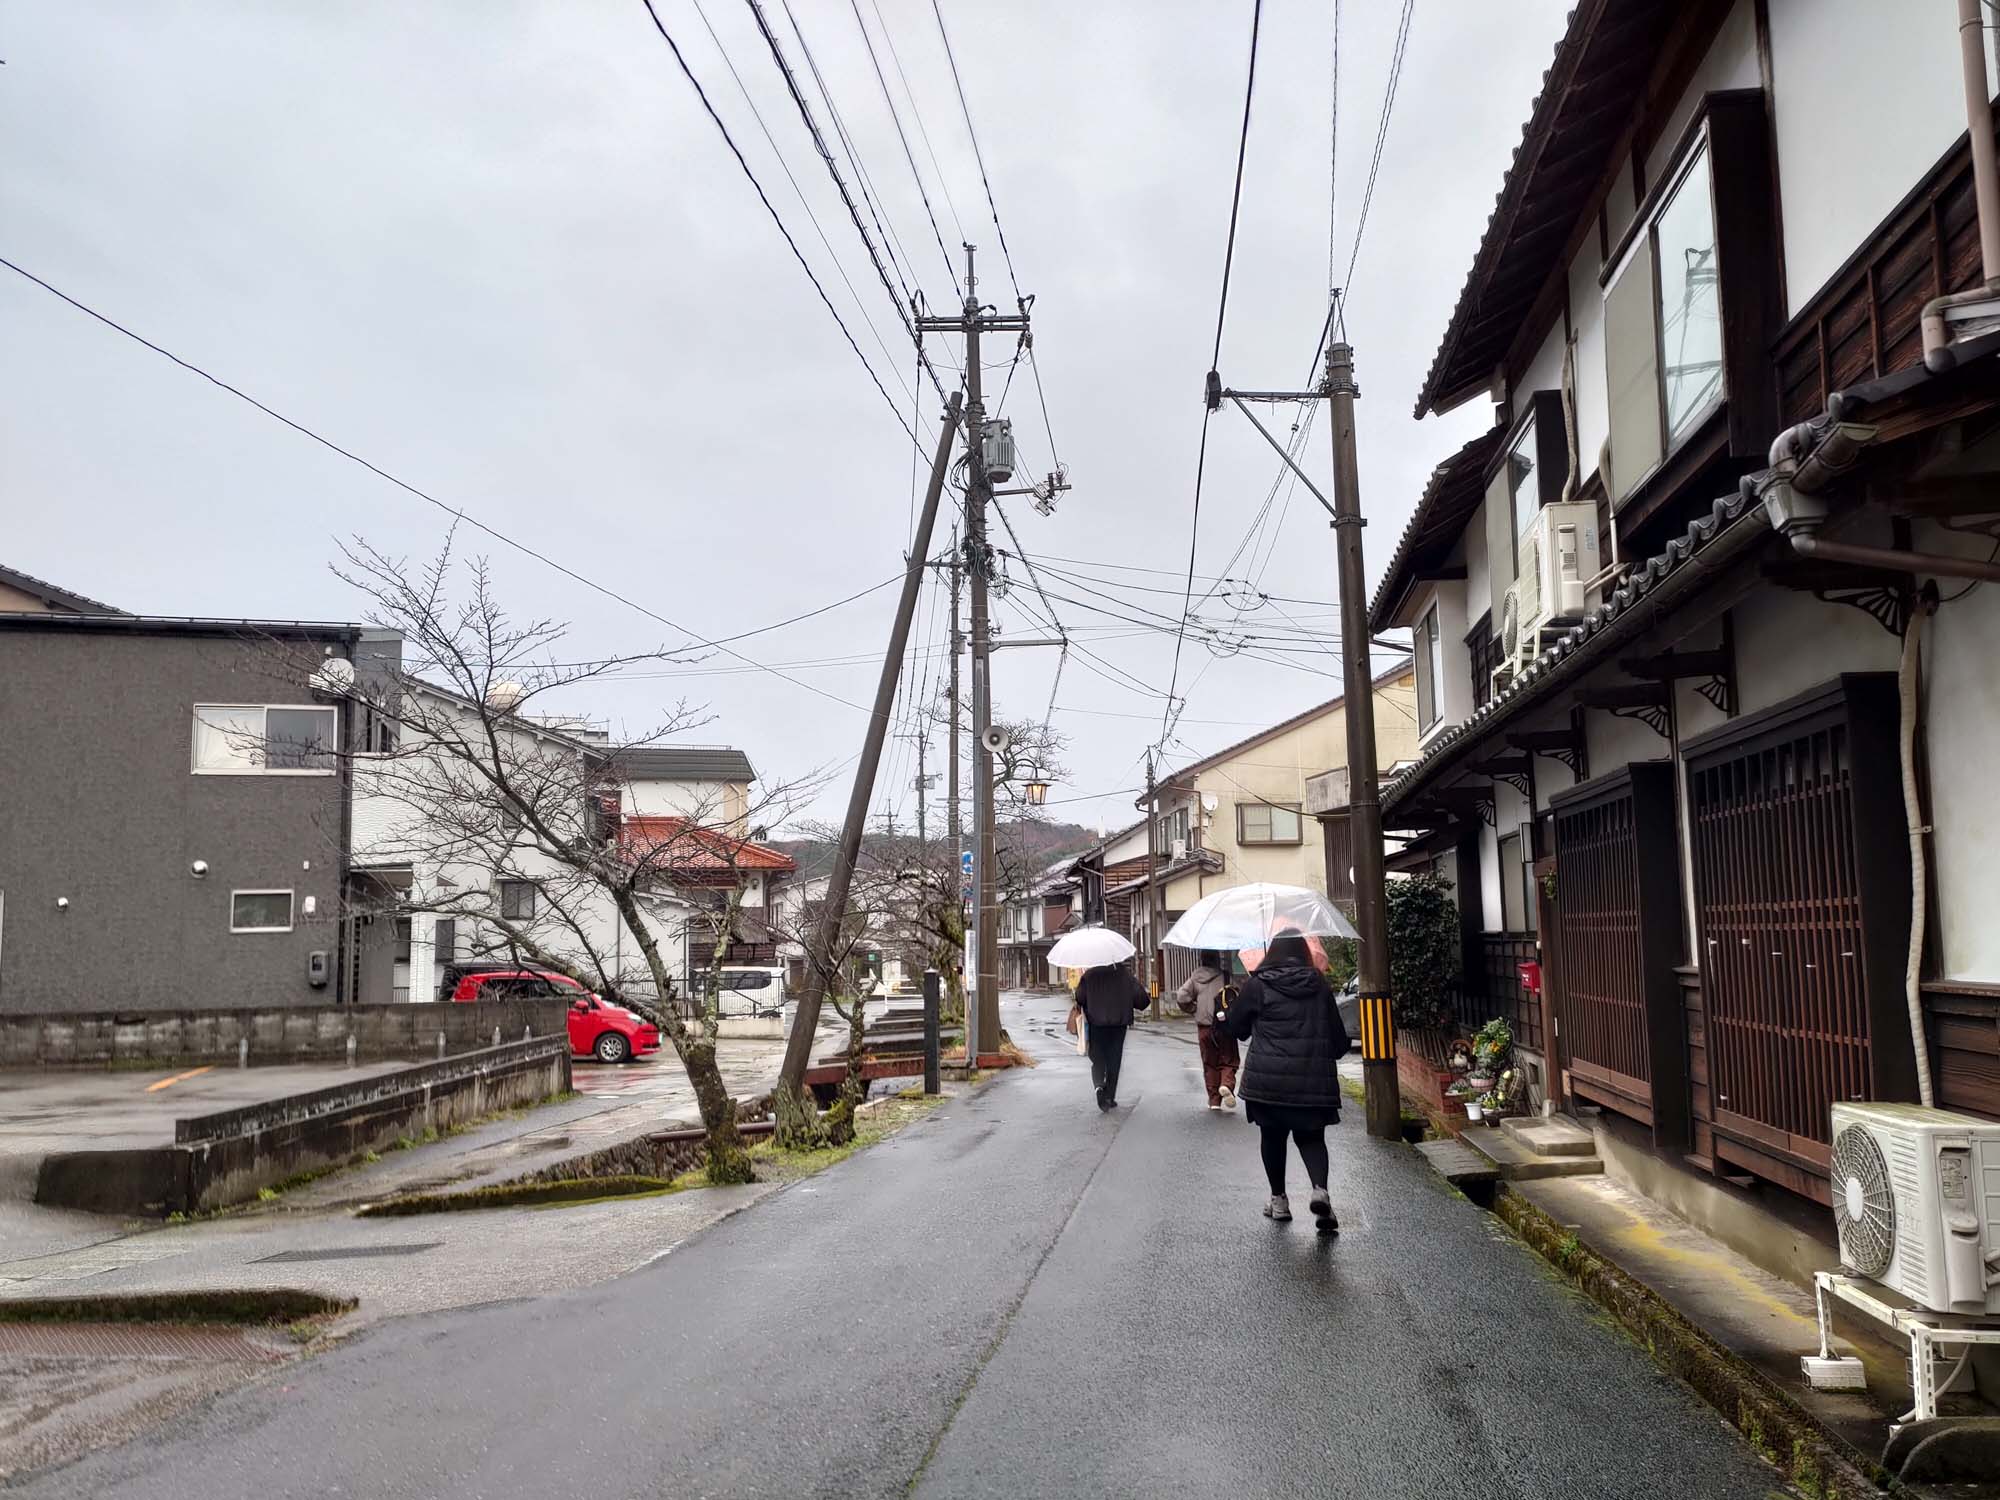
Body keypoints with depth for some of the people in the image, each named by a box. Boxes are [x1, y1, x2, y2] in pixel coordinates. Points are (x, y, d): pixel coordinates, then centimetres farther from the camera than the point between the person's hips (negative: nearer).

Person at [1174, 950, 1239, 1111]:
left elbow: (1182, 996, -4)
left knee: (1209, 1064, 12)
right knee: (1229, 1060, 8)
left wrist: (1193, 1010, 9)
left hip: (1203, 1027, 3)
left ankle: (1214, 1100, 12)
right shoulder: (1224, 975, -5)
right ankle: (1226, 1084, -20)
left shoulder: (1195, 977, 2)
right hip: (1224, 1025, -3)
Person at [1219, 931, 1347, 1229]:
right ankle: (1320, 1189, -14)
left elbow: (1236, 1028, 7)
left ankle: (1279, 1200, 20)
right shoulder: (1319, 984, 5)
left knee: (1273, 1137, 14)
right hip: (1313, 1078, 2)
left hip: (1268, 1078, -1)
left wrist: (1224, 1017, 29)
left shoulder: (1257, 985, -3)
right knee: (1311, 1137, 10)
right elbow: (1338, 1037, 8)